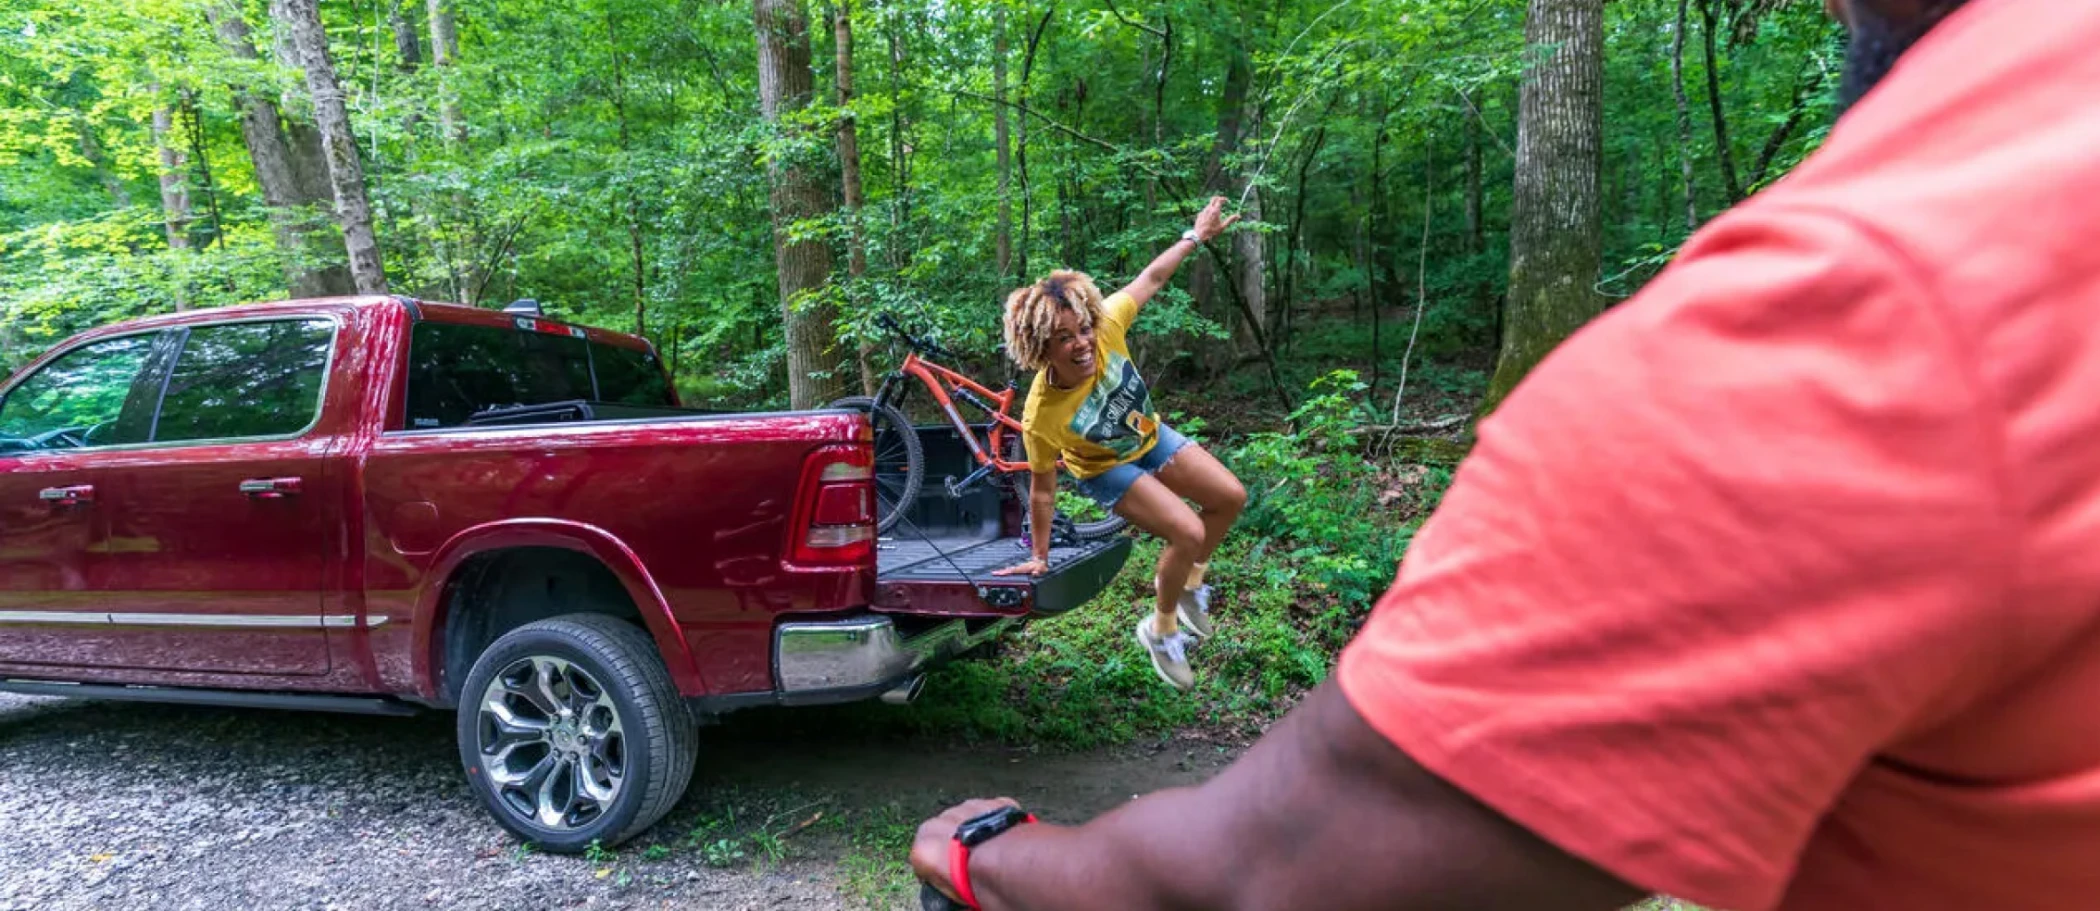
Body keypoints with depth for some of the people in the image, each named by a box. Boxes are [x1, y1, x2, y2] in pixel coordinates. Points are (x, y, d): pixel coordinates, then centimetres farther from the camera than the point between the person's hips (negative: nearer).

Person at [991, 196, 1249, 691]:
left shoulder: (1106, 325, -33)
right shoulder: (1042, 416, -39)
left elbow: (1151, 278, -14)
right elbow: (1042, 491, -25)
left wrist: (1195, 235, -6)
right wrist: (1039, 557, -14)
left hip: (1150, 436, 6)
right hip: (1107, 468, -5)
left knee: (1230, 497, 4)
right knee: (1188, 533, -19)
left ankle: (1189, 580, 28)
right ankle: (1161, 631, 8)